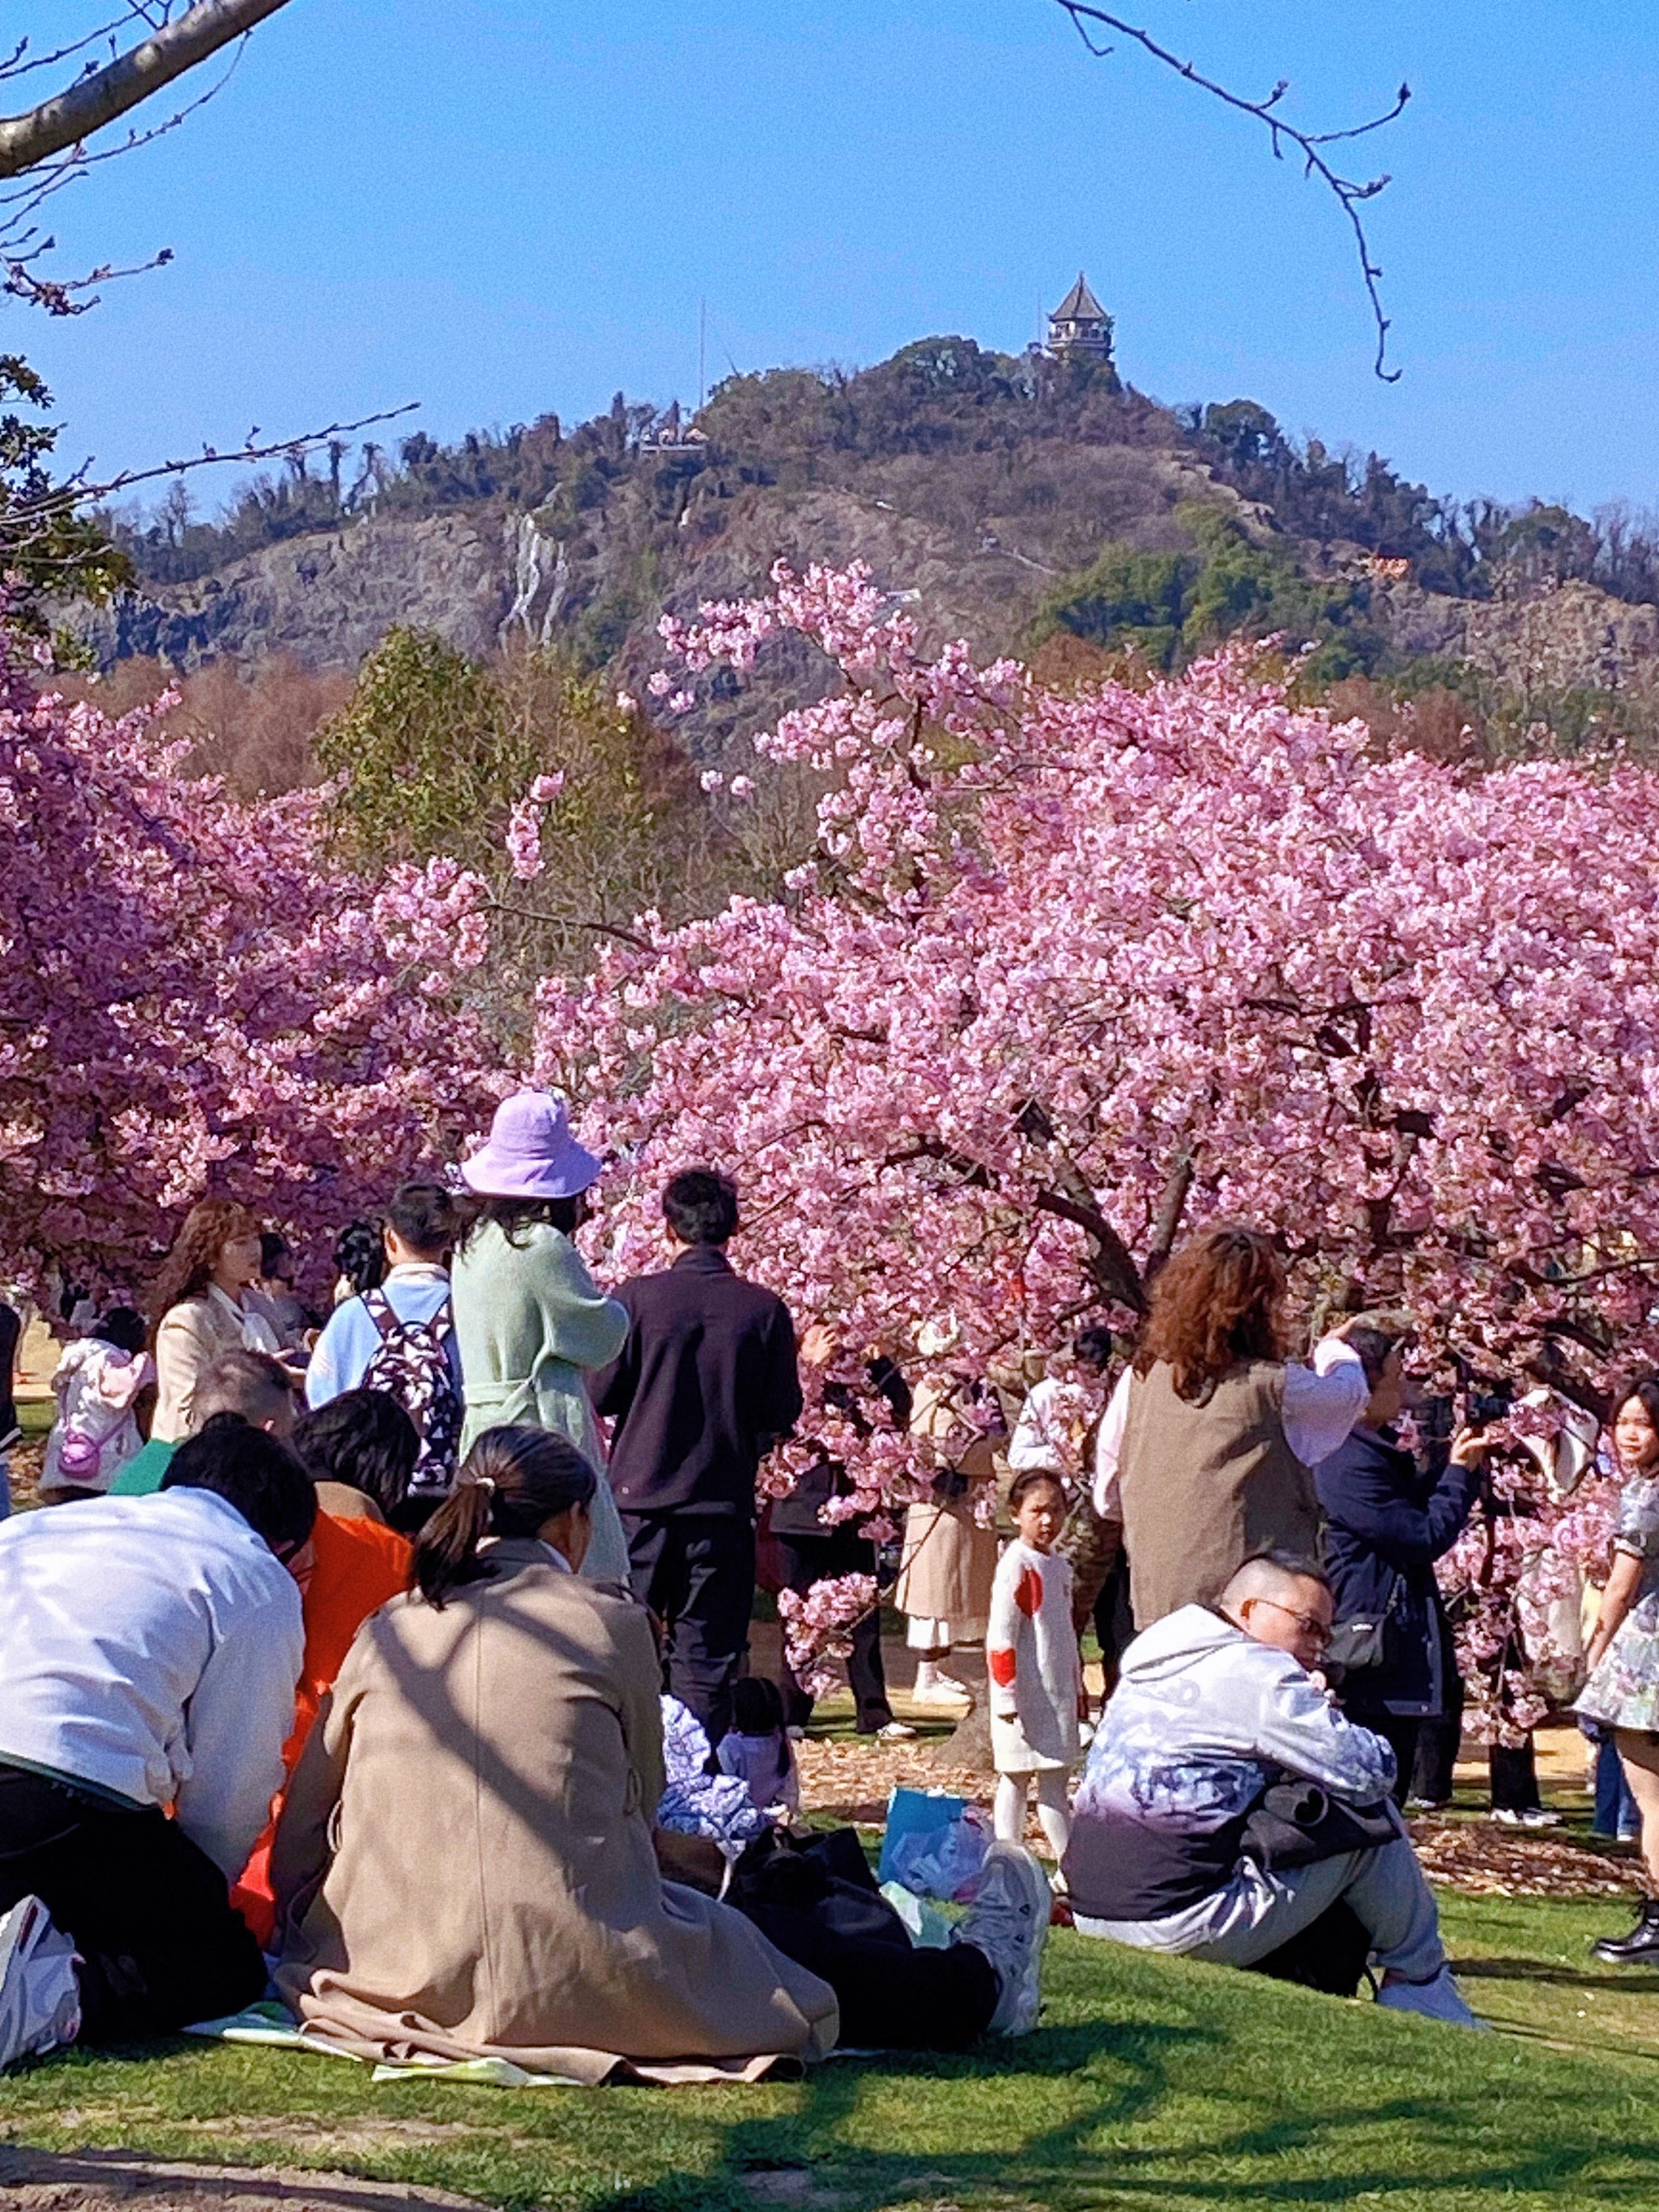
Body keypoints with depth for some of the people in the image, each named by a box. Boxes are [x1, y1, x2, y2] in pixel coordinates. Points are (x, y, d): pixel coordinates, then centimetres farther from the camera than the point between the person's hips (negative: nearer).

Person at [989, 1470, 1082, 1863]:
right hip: (1026, 1696, -9)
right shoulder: (1017, 1564, -13)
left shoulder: (1058, 1565, 14)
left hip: (1057, 1694, 9)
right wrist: (1007, 1696, -20)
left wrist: (1077, 1688, 25)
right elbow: (1000, 1634, -17)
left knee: (1056, 1778, 9)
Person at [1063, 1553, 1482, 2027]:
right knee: (1370, 1817, 3)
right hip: (1186, 1927, -9)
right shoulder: (1254, 1673, -10)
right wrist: (1324, 1712, 12)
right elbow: (1370, 1772, -8)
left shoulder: (1146, 1672, 17)